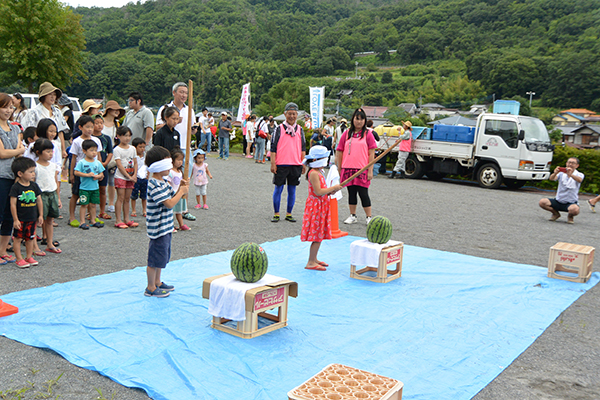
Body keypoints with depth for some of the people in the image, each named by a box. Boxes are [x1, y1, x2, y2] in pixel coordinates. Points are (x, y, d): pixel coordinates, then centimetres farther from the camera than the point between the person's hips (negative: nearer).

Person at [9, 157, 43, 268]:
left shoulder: (34, 186, 3)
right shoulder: (16, 187, -12)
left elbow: (39, 201, 11)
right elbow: (13, 204, -12)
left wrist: (40, 215, 10)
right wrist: (15, 219, -13)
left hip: (32, 218, 5)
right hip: (20, 219, -5)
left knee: (30, 238, 12)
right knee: (18, 238, 2)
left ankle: (29, 257, 23)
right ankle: (19, 259, 10)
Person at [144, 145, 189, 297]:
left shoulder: (162, 182, 10)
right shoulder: (155, 185, -23)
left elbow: (171, 198, 14)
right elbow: (169, 204, -27)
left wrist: (180, 189, 0)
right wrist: (182, 191, -16)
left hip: (165, 227, 10)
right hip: (158, 228, -10)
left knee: (161, 256, 21)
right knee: (155, 258, 1)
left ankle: (157, 282, 35)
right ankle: (150, 288, 13)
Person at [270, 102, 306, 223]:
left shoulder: (300, 130, 10)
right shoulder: (279, 129, 0)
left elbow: (303, 148, 14)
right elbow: (273, 147, 0)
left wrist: (303, 163, 8)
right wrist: (273, 163, -6)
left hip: (296, 165, 3)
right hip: (281, 164, -3)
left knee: (292, 190, 7)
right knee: (278, 189, 1)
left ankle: (289, 214, 16)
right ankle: (276, 214, 10)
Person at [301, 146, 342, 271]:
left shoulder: (319, 172, 14)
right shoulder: (313, 173, -18)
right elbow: (318, 192, -25)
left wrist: (331, 191, 5)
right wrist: (333, 188, -17)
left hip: (321, 206, 10)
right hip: (316, 207, -10)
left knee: (319, 235, 15)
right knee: (317, 236, -6)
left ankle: (314, 259, 26)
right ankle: (311, 263, 0)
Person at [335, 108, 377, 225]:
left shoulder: (368, 134, 1)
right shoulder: (347, 134, 8)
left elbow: (371, 153, -3)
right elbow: (339, 152, 11)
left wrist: (370, 170, -8)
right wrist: (339, 169, 8)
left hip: (362, 169, -3)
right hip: (348, 169, 3)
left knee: (363, 193, -2)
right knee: (351, 192, 10)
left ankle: (369, 217, 10)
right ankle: (353, 216, 21)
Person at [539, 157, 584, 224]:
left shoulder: (579, 175, -2)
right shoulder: (561, 173, 2)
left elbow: (579, 180, -28)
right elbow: (551, 178, -18)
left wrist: (571, 174, -49)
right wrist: (555, 173, -42)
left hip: (571, 203, -3)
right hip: (558, 201, 3)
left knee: (575, 209, -38)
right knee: (542, 202, -22)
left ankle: (570, 216, 2)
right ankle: (556, 213, 7)